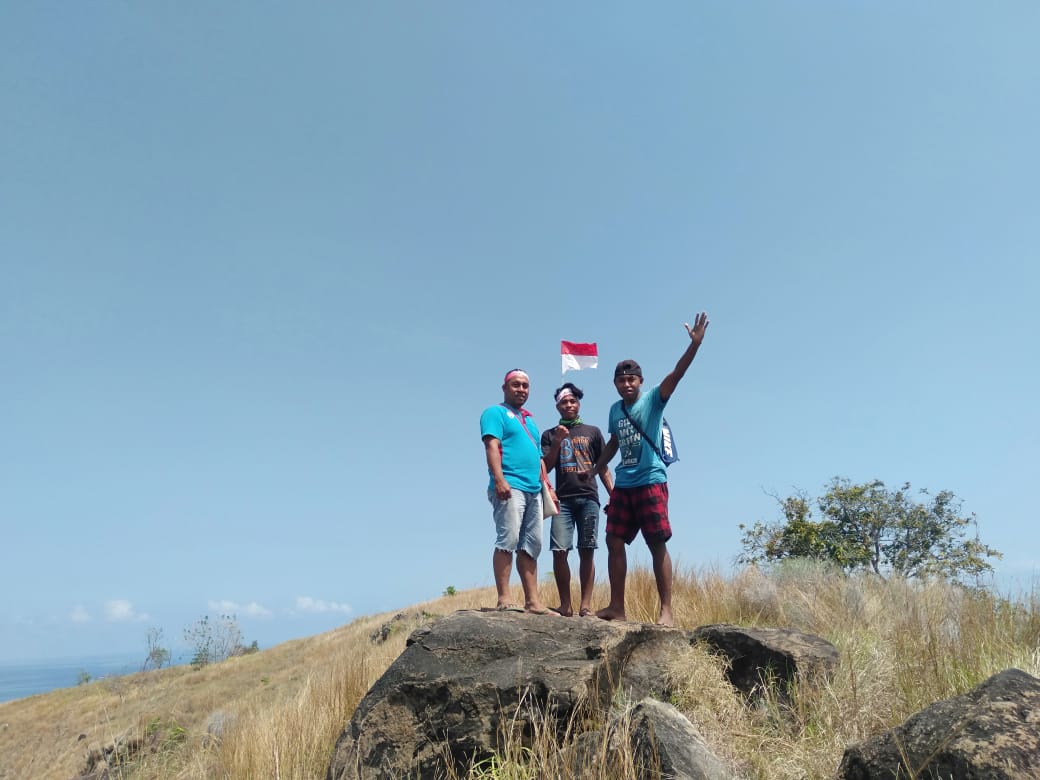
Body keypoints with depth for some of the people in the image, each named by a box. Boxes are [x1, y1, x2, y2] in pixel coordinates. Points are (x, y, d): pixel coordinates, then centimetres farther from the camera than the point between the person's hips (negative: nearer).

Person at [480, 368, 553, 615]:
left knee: (531, 546, 5)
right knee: (508, 541, -15)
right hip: (510, 487, -8)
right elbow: (492, 446, -10)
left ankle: (533, 601, 7)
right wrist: (499, 479, -22)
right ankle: (504, 598, -15)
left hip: (533, 491, 8)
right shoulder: (495, 413, 5)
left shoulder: (529, 420, 28)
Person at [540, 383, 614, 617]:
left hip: (589, 498, 0)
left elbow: (603, 467, 14)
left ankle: (586, 604, -2)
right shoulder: (550, 435, 16)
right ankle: (565, 604, -3)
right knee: (559, 551, -9)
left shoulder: (593, 432, 16)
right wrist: (557, 442, -7)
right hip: (562, 499, 0)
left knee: (587, 551, -4)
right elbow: (545, 467, 6)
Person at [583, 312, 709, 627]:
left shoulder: (652, 400, -2)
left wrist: (695, 344, -31)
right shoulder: (615, 409, 14)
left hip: (651, 482, -6)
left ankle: (667, 611, -1)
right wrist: (594, 469, 32)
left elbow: (675, 375, -18)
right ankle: (616, 607, 14)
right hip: (622, 486, 6)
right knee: (614, 543, 5)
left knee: (657, 544, -6)